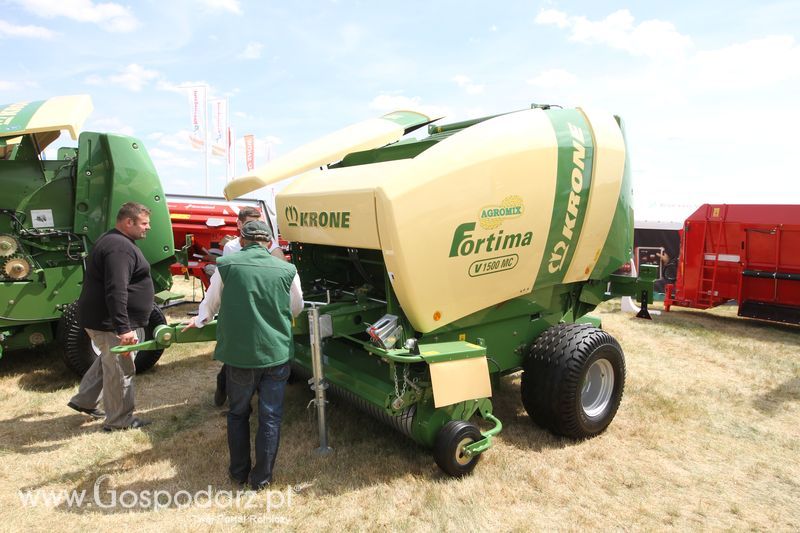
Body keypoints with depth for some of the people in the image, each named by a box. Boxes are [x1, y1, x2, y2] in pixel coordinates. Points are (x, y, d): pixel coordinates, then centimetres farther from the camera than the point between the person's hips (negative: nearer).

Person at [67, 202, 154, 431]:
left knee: (109, 361, 27)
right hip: (109, 322, -11)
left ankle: (84, 400, 40)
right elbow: (116, 292, -32)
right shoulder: (120, 248, -23)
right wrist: (123, 329, -33)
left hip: (102, 318, 11)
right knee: (120, 369, 2)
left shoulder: (113, 241, 12)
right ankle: (119, 420, 16)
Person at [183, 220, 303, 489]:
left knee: (238, 413, 20)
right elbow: (296, 308, 11)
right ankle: (261, 477, 22)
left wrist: (200, 320, 32)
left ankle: (239, 472, 33)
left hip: (238, 354, 1)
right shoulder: (286, 270, -5)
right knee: (270, 417, 12)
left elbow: (210, 304, 9)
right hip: (276, 354, 0)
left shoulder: (226, 265, -6)